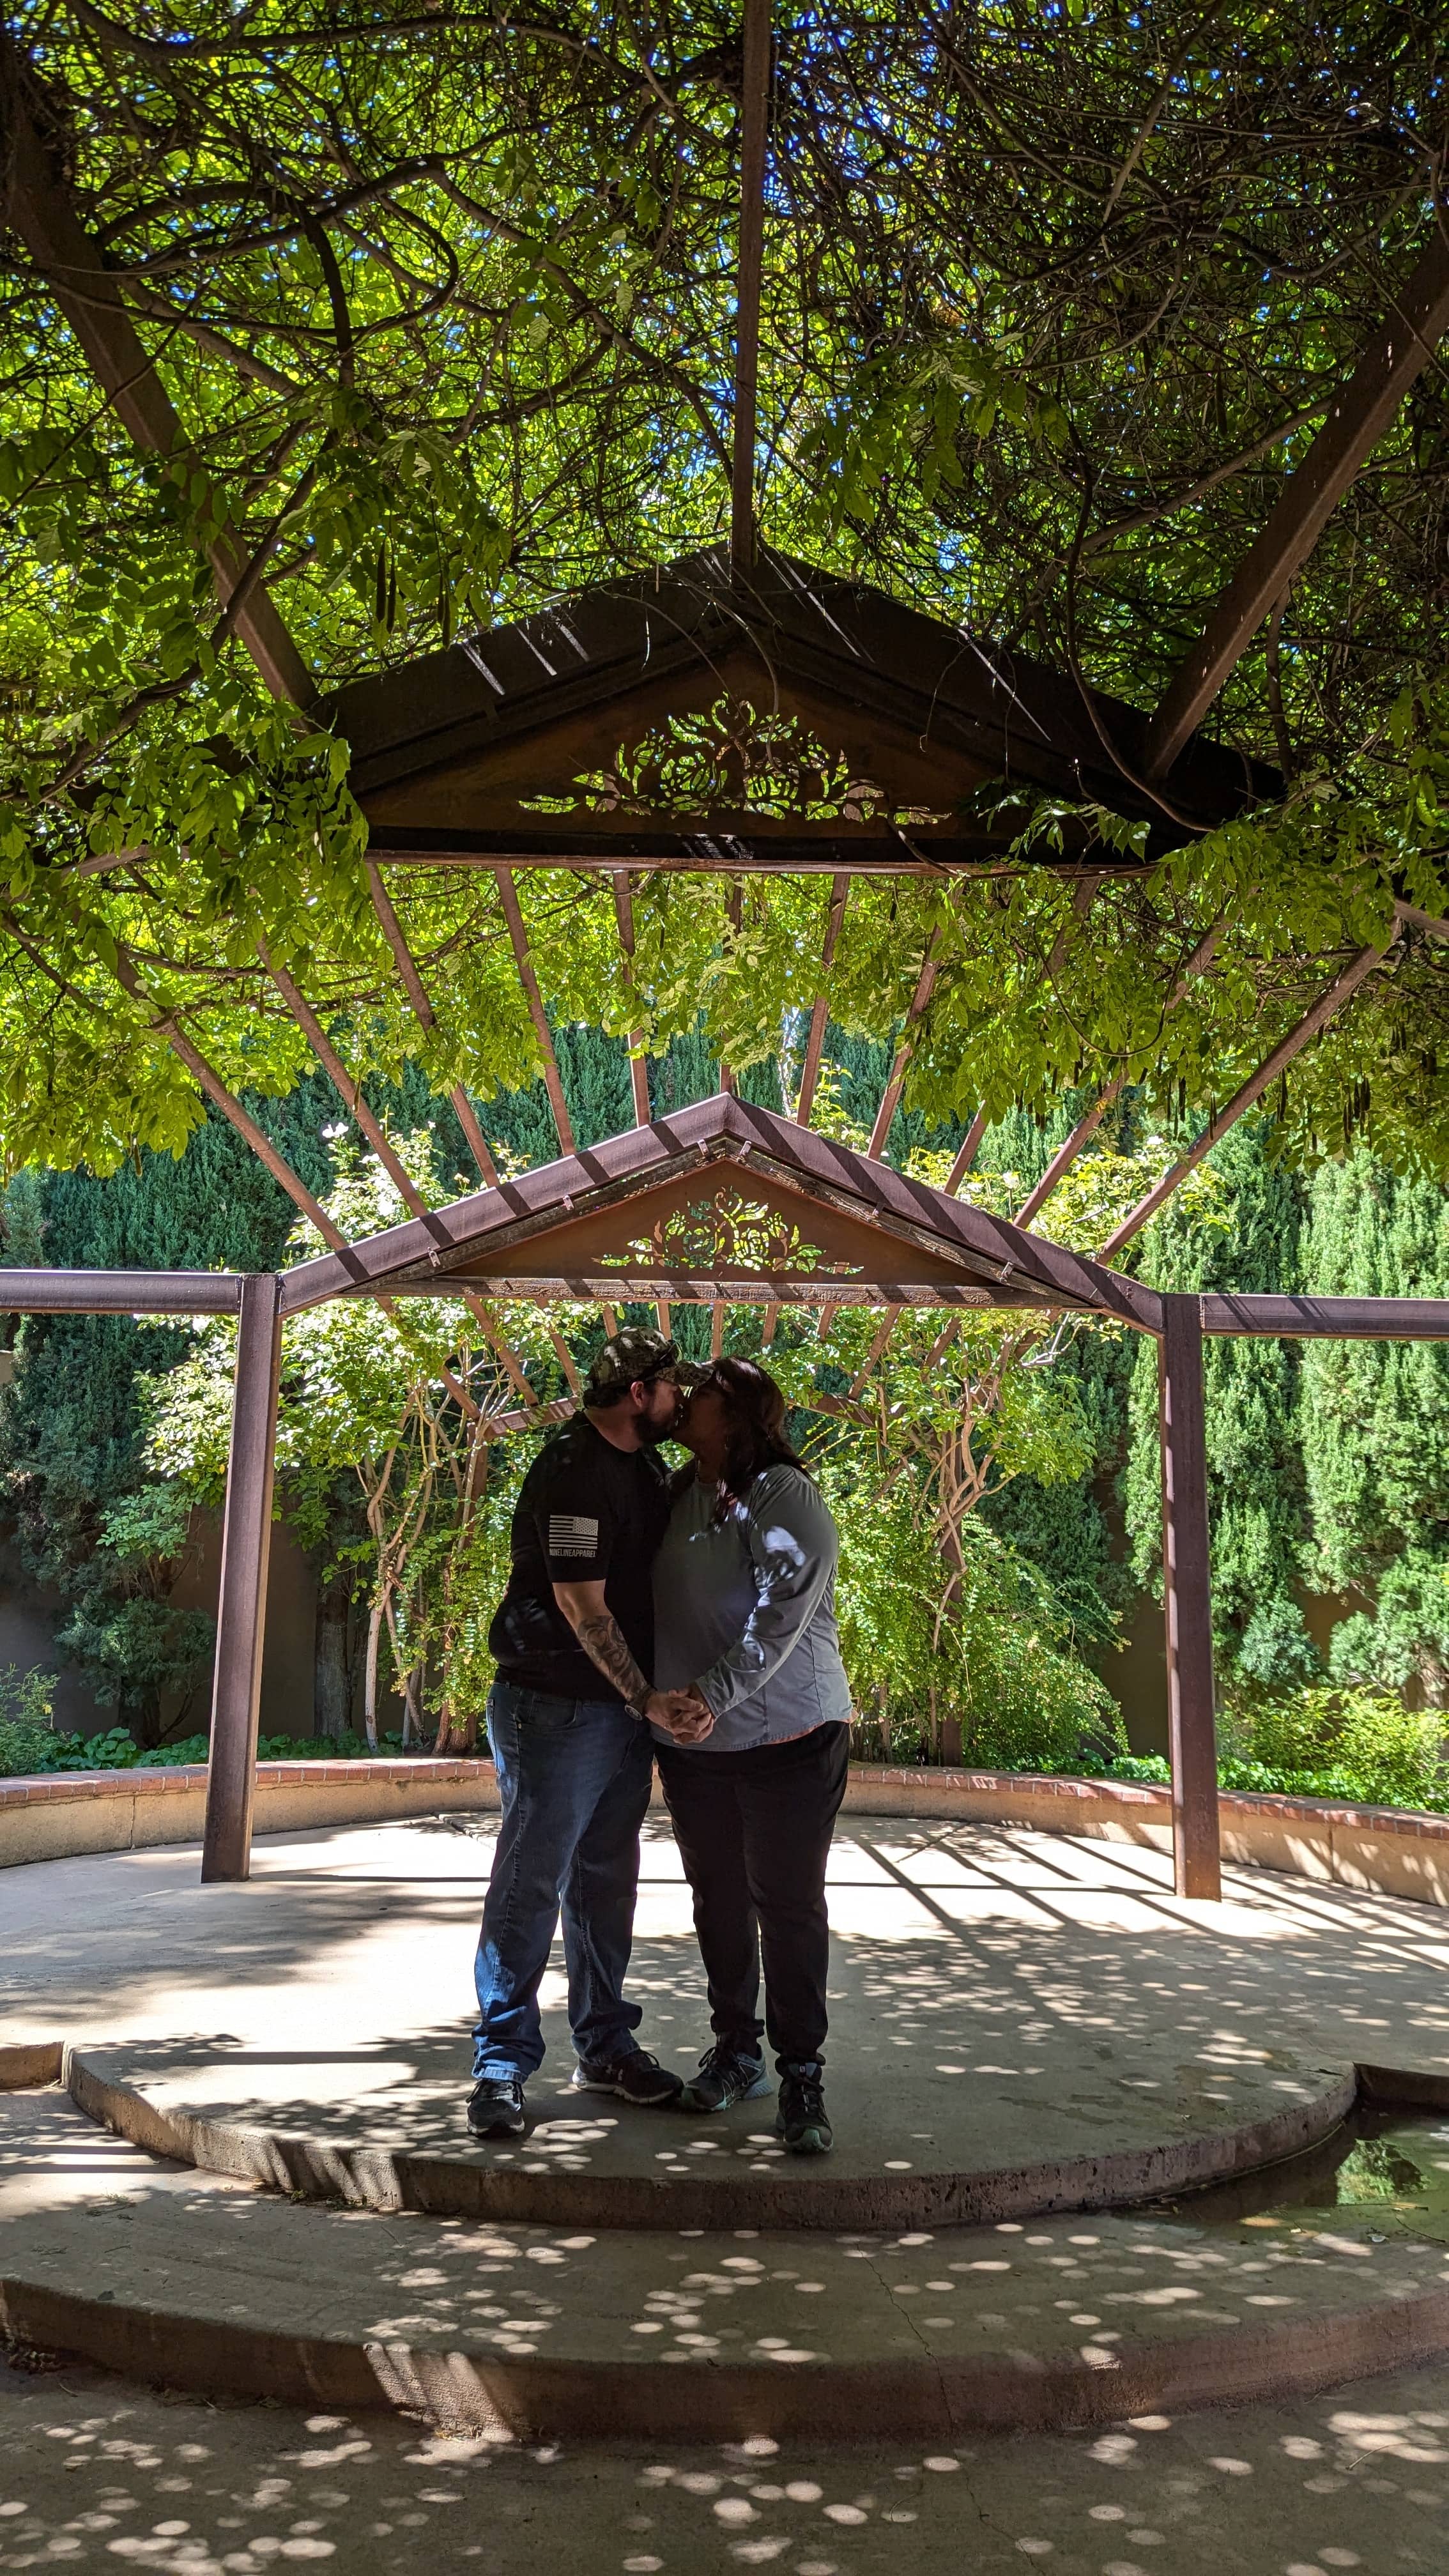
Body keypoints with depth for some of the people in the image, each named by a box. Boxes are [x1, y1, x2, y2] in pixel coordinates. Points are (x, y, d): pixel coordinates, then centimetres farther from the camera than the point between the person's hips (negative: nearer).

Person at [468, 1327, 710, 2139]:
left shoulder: (647, 1469, 11)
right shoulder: (572, 1473, -19)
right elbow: (582, 1606, -22)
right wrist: (648, 1699, -22)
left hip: (624, 1710, 9)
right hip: (557, 1710, -9)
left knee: (606, 1883, 16)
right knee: (532, 1885, -1)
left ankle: (606, 2046, 27)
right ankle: (502, 2065, 9)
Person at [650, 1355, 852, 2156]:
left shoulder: (784, 1495, -13)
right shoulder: (676, 1495, 9)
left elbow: (782, 1614, -22)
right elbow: (654, 1602, 18)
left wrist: (715, 1693, -29)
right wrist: (660, 1696, 5)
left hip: (787, 1737, -6)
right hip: (690, 1742, 6)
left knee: (789, 1905, 1)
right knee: (718, 1901, 15)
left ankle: (802, 2075, 13)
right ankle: (734, 2051, 31)